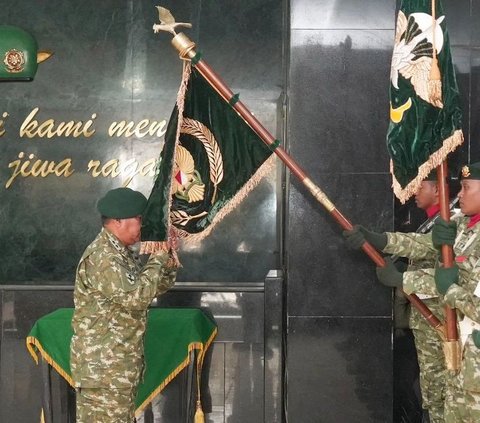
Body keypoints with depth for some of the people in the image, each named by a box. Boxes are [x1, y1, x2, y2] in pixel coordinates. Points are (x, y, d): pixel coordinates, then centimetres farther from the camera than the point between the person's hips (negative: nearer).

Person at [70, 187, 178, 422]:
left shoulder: (122, 253, 14)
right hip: (102, 366, -10)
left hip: (120, 364, 10)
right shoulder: (101, 258, -19)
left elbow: (154, 287, 20)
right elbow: (137, 295, -28)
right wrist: (157, 260, -15)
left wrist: (168, 265, 2)